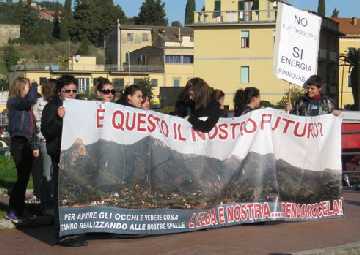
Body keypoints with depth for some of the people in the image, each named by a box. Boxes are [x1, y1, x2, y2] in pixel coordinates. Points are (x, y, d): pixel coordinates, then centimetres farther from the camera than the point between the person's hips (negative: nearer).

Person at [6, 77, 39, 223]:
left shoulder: (26, 106, 18)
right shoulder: (13, 101, -5)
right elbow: (30, 100, -24)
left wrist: (35, 146, 15)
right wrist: (34, 87, -6)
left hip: (28, 144, 8)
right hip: (18, 143, -8)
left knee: (25, 178, 7)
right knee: (22, 177, -9)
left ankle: (19, 210, 13)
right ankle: (13, 212, -3)